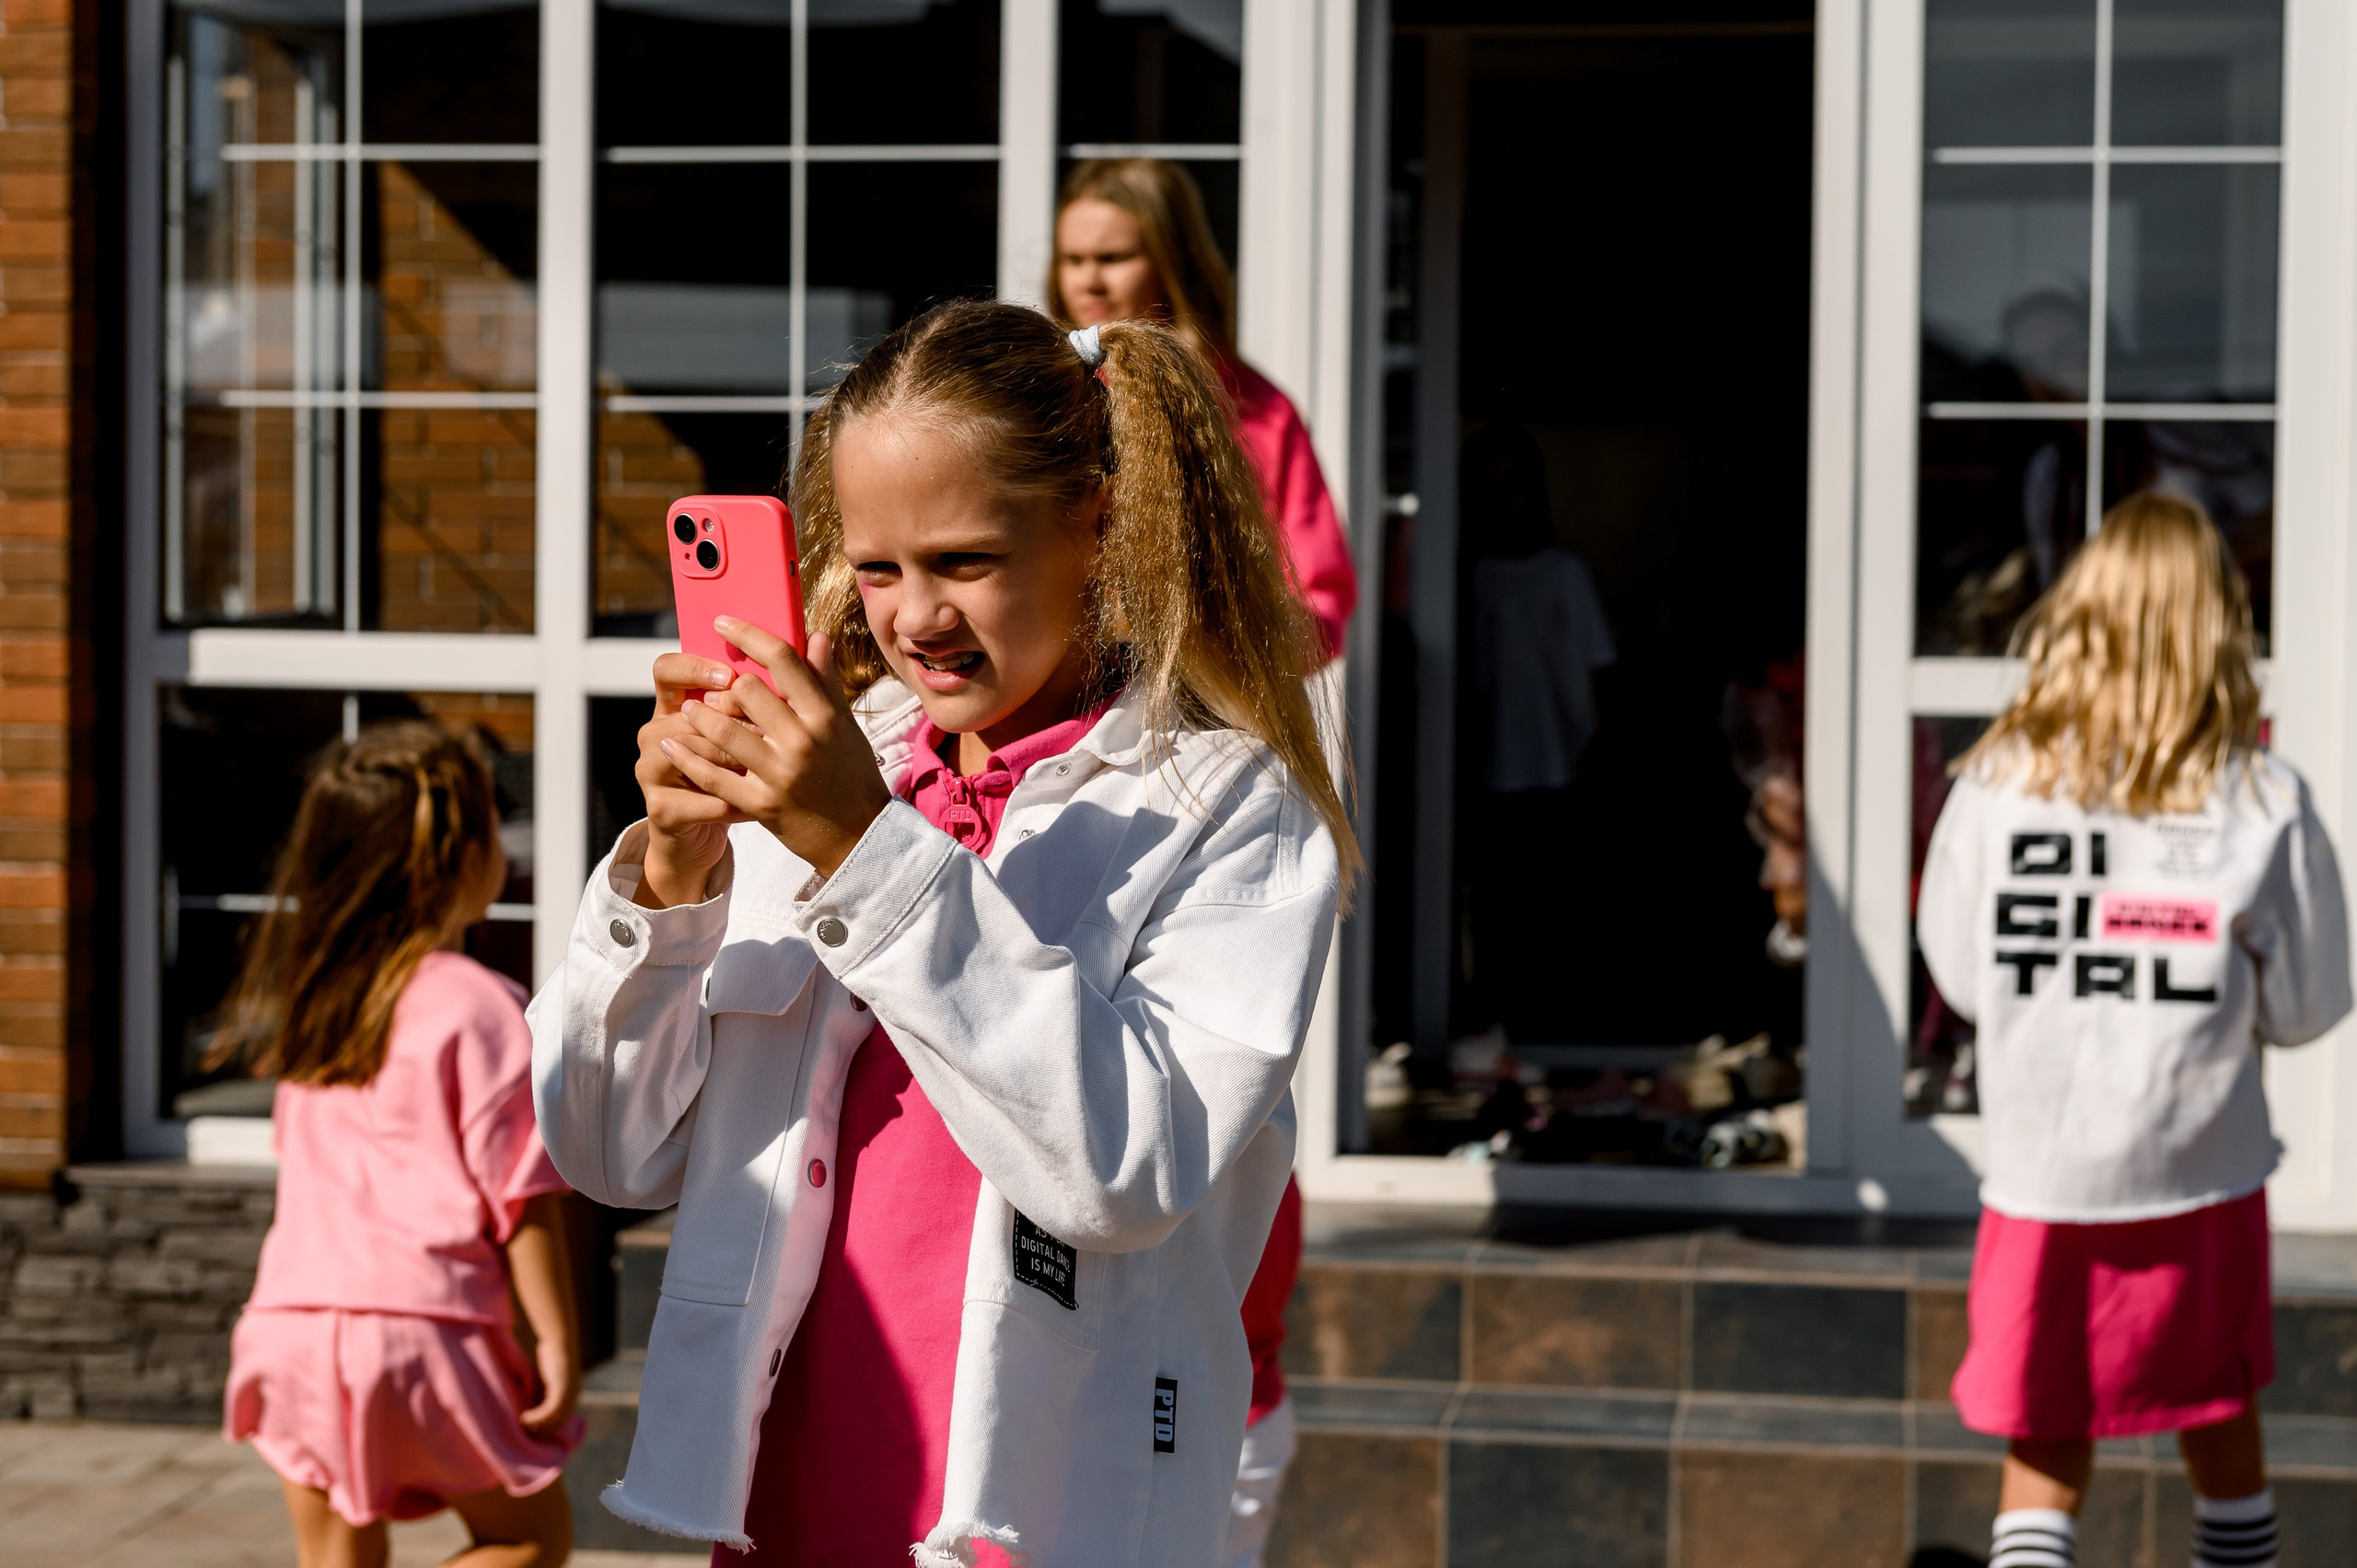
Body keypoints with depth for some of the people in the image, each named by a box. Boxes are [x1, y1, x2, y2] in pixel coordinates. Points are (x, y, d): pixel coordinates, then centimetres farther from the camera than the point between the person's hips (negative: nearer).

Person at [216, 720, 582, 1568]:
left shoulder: (308, 998, 12)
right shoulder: (478, 1008, -8)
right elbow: (520, 1192, -9)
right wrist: (558, 1339, -4)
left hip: (293, 1316, 6)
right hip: (422, 1320, -5)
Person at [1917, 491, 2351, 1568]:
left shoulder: (1998, 780, -8)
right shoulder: (2263, 802, -11)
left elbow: (1957, 974, 3)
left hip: (2041, 1176, 0)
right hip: (2205, 1177, 0)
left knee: (2043, 1457, 7)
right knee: (2223, 1432, 19)